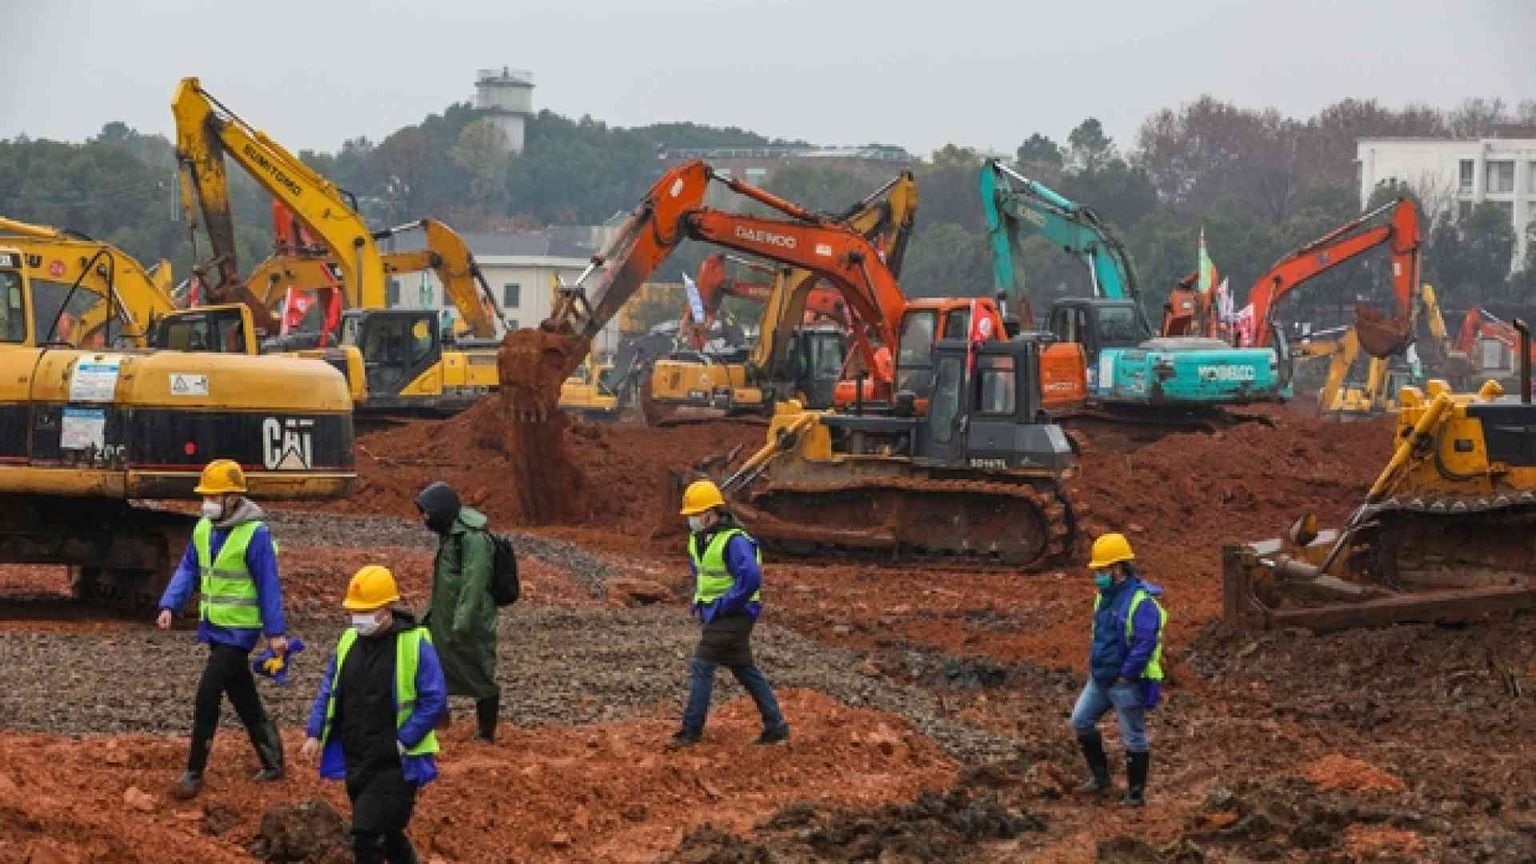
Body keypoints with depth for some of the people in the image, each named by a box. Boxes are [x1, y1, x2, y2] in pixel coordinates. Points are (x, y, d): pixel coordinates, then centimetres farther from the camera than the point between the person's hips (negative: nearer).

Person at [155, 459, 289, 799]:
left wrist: (275, 632, -13)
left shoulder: (255, 534, -16)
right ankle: (272, 763, 28)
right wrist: (169, 606, -2)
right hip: (214, 627, 8)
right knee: (243, 698, 15)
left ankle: (194, 773, -7)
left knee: (208, 692, -13)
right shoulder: (203, 528, 6)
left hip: (240, 630, -8)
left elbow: (268, 584, -14)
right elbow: (188, 569, 12)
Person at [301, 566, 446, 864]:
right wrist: (315, 734, 5)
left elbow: (435, 702, -13)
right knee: (386, 834, 18)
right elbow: (328, 690, 16)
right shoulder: (349, 641, 8)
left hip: (395, 766, -7)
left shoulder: (415, 645, -11)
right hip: (355, 762, 7)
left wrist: (403, 741, -17)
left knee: (366, 835, -15)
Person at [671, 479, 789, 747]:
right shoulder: (699, 538, 9)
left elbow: (751, 578, -32)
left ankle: (691, 730, -3)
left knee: (701, 667, -9)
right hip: (715, 614, 10)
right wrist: (699, 600, 17)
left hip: (731, 616, -10)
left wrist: (722, 606, -24)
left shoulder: (732, 541, -21)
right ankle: (776, 726, 17)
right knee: (745, 670, 12)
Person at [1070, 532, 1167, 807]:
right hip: (1100, 678, 9)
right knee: (1081, 720, 10)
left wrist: (1124, 676, -21)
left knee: (1133, 737, 2)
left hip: (1127, 682, -9)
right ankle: (1100, 775, 24)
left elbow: (1145, 644, -25)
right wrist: (1094, 664, 15)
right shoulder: (1105, 596, 8)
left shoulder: (1140, 601, -21)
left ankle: (1136, 792, 12)